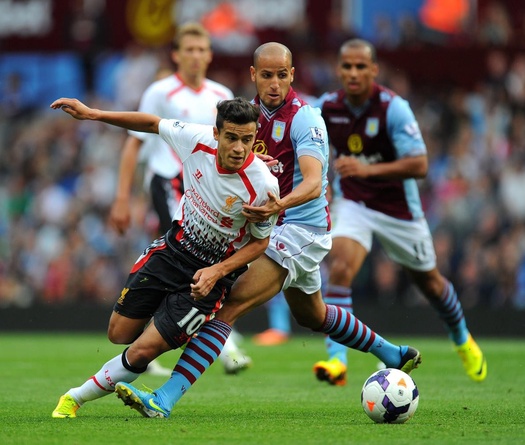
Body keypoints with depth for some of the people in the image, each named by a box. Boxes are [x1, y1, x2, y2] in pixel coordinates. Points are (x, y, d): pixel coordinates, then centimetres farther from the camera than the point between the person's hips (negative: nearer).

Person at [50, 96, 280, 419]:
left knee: (140, 352, -8)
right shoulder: (197, 139, -20)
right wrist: (91, 114, -2)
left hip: (212, 272, -4)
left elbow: (260, 241, -10)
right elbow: (153, 124, 1)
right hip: (175, 246, 4)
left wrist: (217, 272, -21)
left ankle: (79, 397, 14)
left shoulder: (264, 186, -28)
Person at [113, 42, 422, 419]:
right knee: (311, 316, 29)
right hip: (277, 227, 10)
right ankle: (393, 354, 50)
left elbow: (313, 184, -32)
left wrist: (280, 204, -52)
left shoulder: (304, 119, -19)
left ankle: (165, 400, -30)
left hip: (302, 229, -10)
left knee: (230, 304, -21)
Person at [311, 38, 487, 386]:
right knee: (340, 268, -26)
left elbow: (419, 165, -29)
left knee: (429, 281, 17)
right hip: (352, 203, 2)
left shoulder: (393, 108, -22)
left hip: (398, 207, -2)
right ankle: (336, 360, -30)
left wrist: (368, 169, -39)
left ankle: (463, 339, 46)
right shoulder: (328, 107, -9)